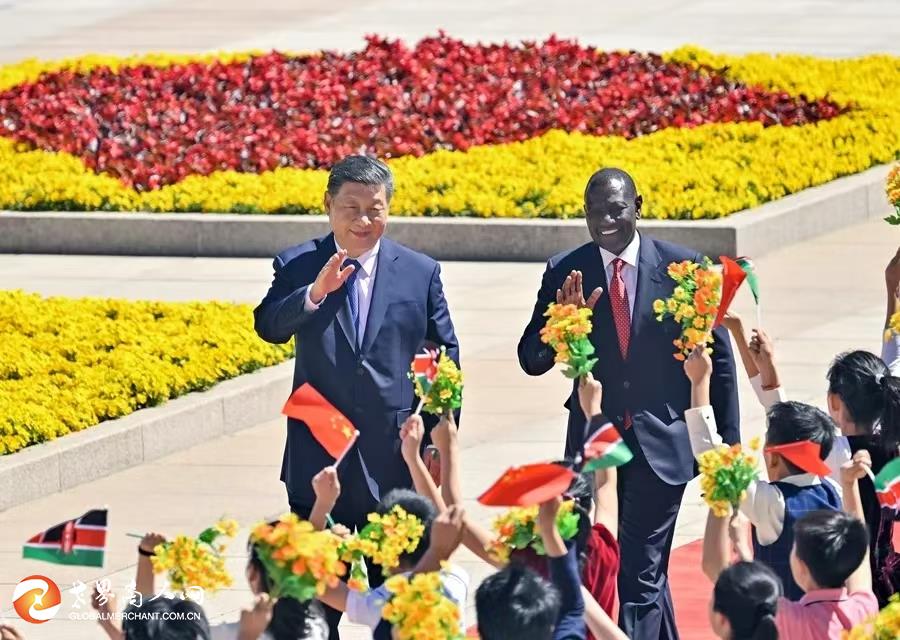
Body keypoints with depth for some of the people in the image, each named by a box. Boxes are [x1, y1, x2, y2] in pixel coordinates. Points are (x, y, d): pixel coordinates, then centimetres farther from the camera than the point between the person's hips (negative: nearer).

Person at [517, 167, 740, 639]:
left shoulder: (682, 266, -5)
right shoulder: (565, 274, -1)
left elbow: (717, 356, 2)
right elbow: (532, 361, -1)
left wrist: (729, 440, 2)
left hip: (662, 441, -3)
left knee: (641, 570, -7)